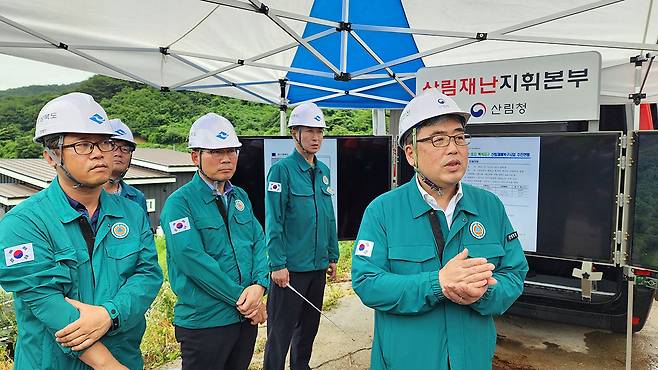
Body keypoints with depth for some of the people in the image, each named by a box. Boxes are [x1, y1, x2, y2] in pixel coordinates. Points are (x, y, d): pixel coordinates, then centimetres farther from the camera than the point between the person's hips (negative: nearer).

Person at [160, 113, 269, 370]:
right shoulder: (179, 202, -12)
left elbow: (258, 243, 4)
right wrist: (241, 298, -18)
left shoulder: (240, 197, 8)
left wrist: (259, 285, -14)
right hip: (204, 322, -6)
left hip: (247, 317, 6)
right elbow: (193, 260, -21)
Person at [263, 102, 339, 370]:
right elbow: (273, 222, -15)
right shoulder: (282, 170, -12)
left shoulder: (323, 171, 9)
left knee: (309, 325, 20)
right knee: (280, 330, 3)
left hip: (318, 266, 7)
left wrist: (332, 256, 13)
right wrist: (278, 264, -18)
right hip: (290, 267, -7)